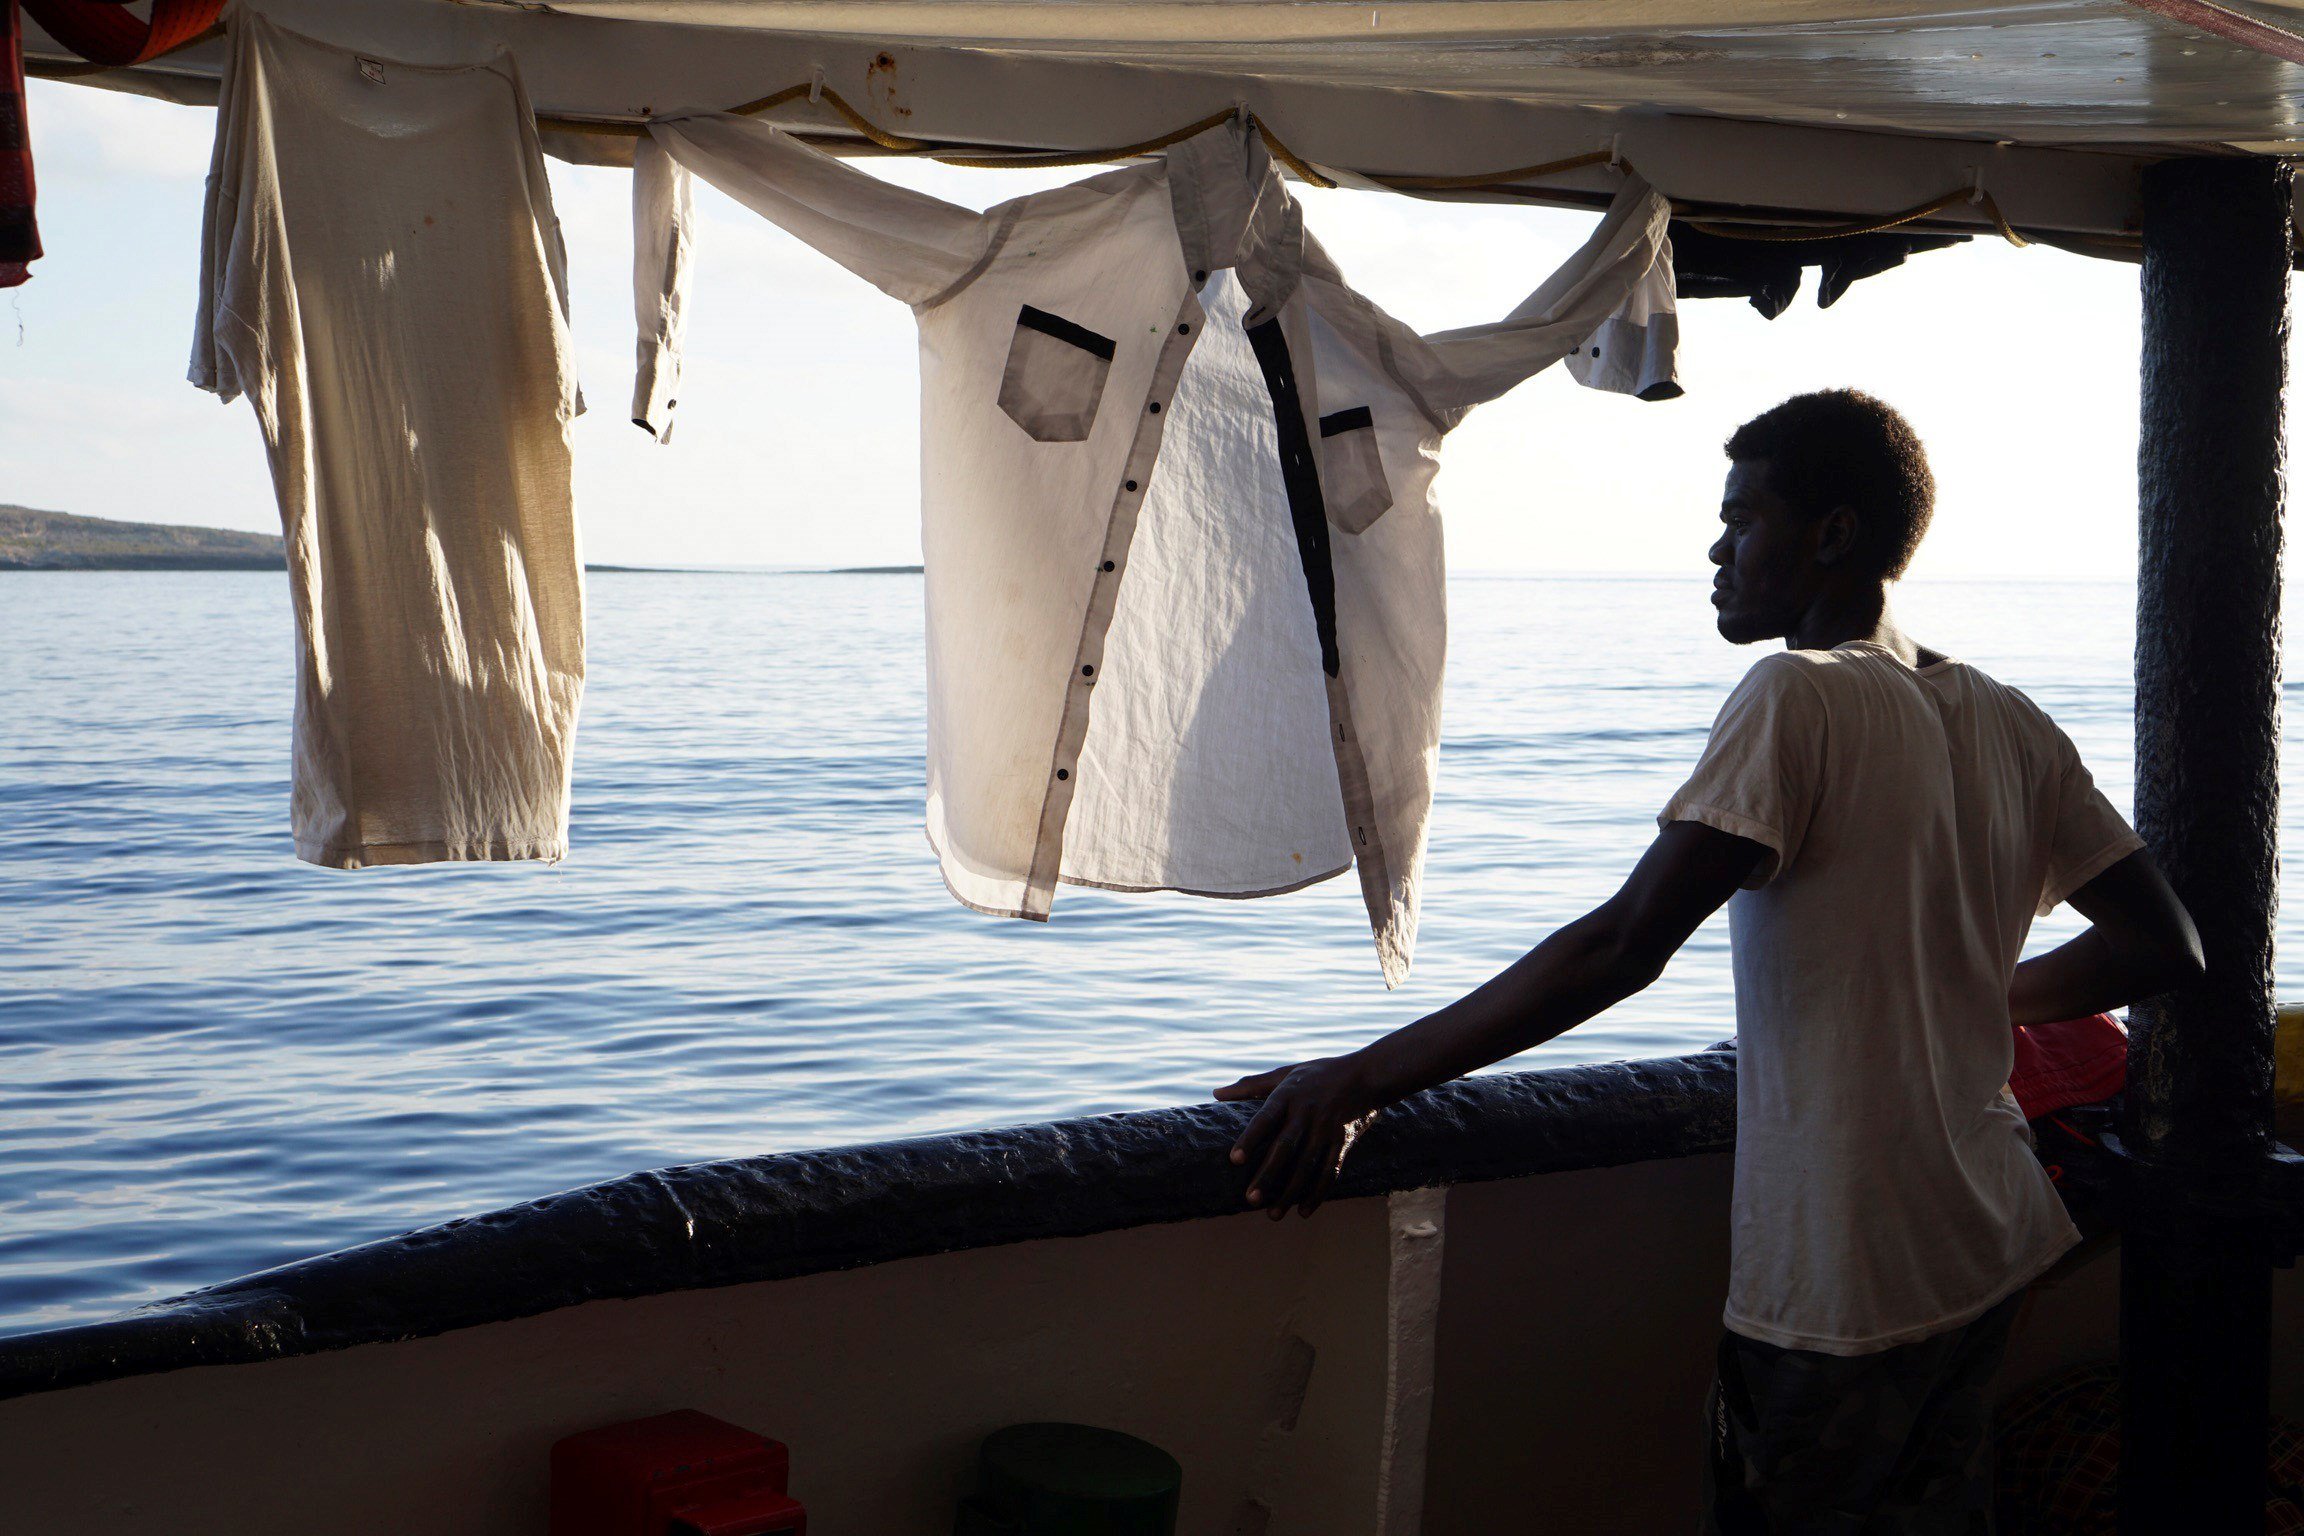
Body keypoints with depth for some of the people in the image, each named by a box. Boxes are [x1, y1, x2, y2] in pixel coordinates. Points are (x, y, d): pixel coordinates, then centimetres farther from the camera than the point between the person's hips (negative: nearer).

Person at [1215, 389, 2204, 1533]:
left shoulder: (1798, 697, -16)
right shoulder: (2009, 724, 7)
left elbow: (1625, 946, -23)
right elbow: (2164, 946, 12)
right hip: (1990, 1250, 8)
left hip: (1843, 1286, -8)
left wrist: (1359, 1081, -22)